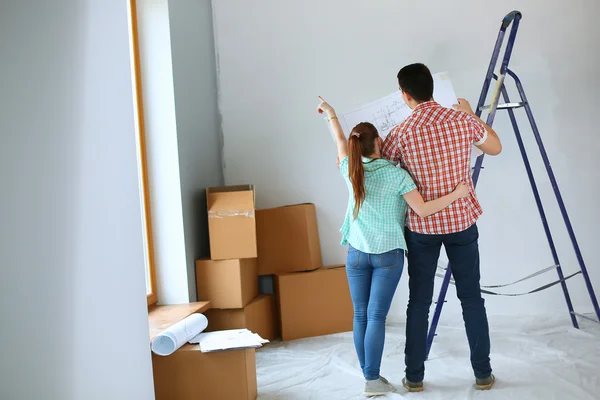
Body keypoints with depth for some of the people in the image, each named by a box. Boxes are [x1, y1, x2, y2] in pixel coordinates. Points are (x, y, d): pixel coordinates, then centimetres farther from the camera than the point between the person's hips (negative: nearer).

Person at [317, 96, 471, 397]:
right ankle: (373, 380, 0)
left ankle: (367, 375, 15)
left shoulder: (350, 171, -1)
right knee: (376, 316, -2)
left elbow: (340, 141, 19)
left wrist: (331, 114, 35)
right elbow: (422, 210, -14)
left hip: (357, 253, 3)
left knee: (360, 315, 8)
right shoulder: (396, 174, -11)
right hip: (388, 254, -3)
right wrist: (456, 194, -5)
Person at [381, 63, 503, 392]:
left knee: (419, 301, 9)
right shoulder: (462, 120, -5)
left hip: (422, 226, -1)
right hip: (462, 221, 2)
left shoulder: (402, 133, -12)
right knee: (471, 298, 11)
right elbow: (496, 148, 12)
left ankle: (414, 376, 16)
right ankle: (483, 374, 19)